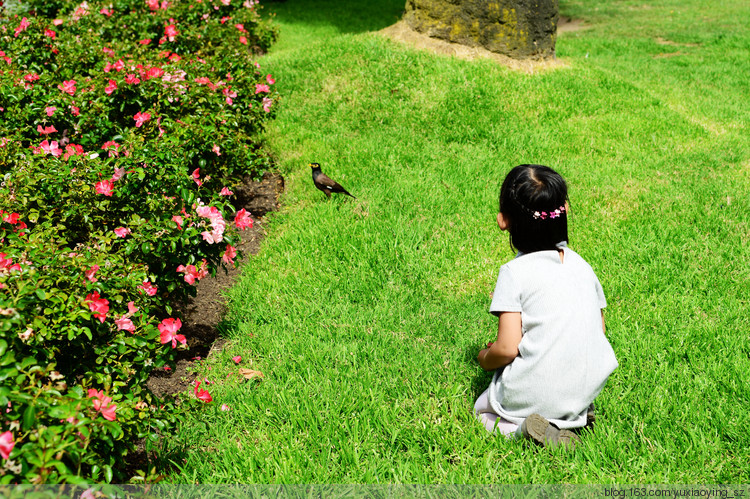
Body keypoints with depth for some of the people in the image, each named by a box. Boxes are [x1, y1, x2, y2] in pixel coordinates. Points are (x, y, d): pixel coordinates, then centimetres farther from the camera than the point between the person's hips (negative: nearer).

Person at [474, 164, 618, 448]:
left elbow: (507, 348, -18)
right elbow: (598, 331, 12)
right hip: (587, 389, 6)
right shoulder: (581, 264, 5)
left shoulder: (515, 272, -14)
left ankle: (521, 428, -7)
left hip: (534, 396, -6)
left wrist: (485, 359, 5)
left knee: (482, 410, 22)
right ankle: (575, 415, 10)